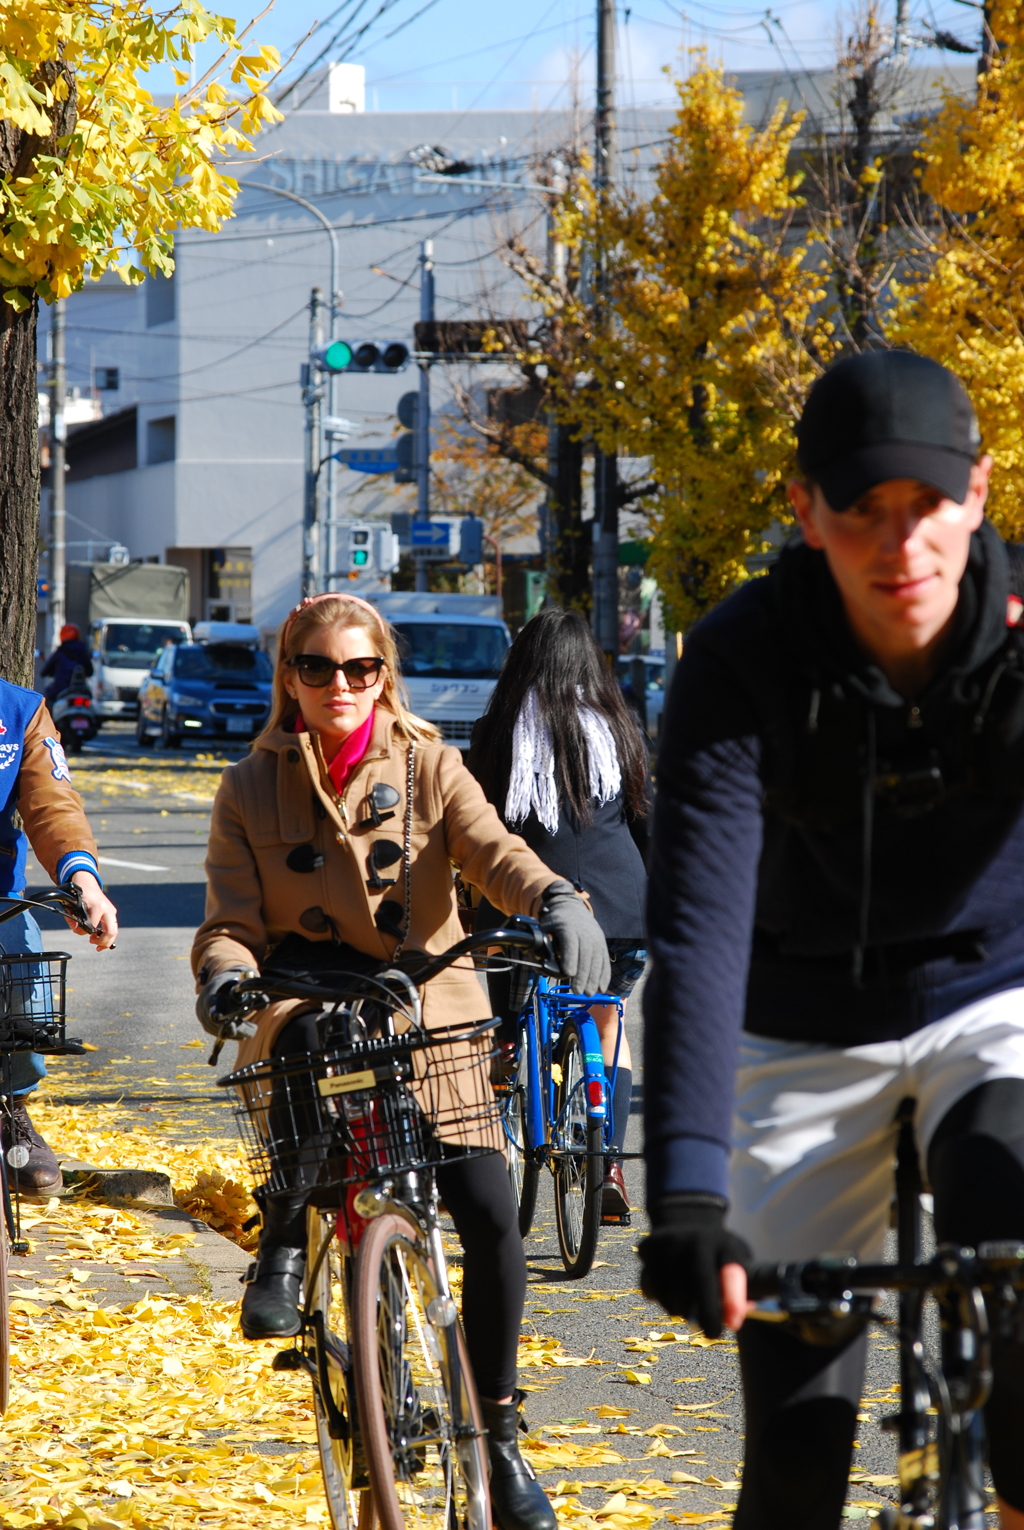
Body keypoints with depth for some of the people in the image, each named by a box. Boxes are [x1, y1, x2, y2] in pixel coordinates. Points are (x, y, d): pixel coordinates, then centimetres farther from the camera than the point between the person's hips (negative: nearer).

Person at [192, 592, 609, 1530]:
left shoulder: (429, 767, 5)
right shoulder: (253, 790, 7)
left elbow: (492, 850, -10)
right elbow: (233, 917, 0)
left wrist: (556, 898, -33)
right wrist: (225, 971, -25)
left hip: (428, 1009, 1)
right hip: (310, 996, -1)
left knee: (491, 1213, -12)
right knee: (303, 1031, -40)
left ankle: (497, 1431, 5)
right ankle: (284, 1244, -19)